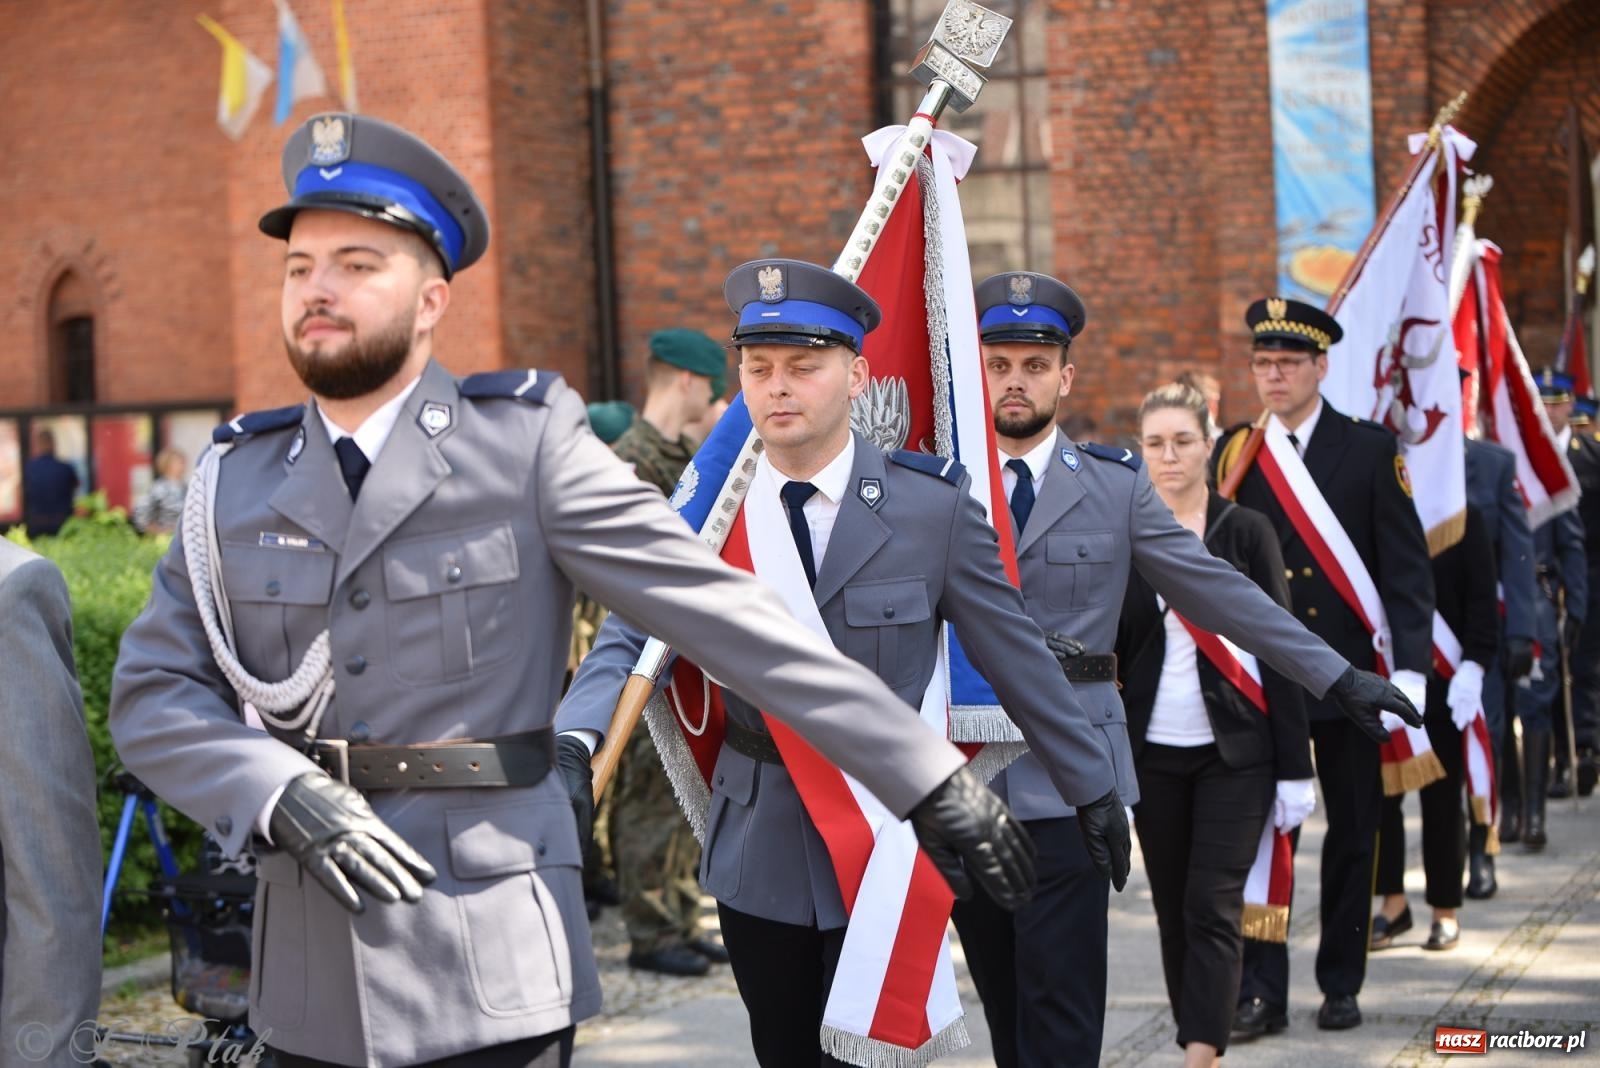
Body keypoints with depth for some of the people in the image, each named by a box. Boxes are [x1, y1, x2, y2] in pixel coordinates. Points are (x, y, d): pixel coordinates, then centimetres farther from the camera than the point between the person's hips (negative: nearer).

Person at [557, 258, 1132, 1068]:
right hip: (757, 851, 3)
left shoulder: (934, 505, -8)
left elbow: (1017, 657, -1)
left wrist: (1093, 785, 6)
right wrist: (572, 742, -26)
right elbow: (628, 639, -7)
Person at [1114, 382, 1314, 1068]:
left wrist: (1294, 769, -5)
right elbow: (1106, 657, 7)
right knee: (1174, 914, 7)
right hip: (1153, 754, 3)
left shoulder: (1247, 532, -1)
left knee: (1213, 908, -10)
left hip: (1235, 752, -3)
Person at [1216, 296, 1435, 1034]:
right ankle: (1261, 991, 4)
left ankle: (1341, 983, 19)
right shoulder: (1233, 453, 5)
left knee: (1353, 832, 8)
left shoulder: (1370, 449, 0)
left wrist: (1410, 668, -12)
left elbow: (1407, 566, -3)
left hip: (1347, 671, -1)